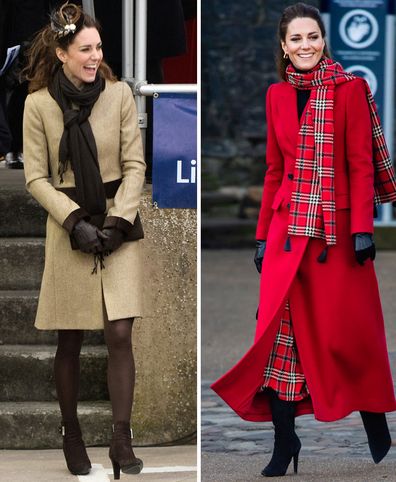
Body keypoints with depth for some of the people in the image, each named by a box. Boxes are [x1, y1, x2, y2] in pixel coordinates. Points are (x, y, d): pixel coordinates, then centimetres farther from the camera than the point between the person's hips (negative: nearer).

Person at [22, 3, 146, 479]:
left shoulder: (119, 94, -3)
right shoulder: (38, 104, -5)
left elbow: (134, 165, 0)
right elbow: (36, 177, -3)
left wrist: (118, 220, -11)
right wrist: (76, 221, -13)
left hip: (119, 226, 1)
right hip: (68, 230, 0)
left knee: (120, 334, -9)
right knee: (70, 341, 7)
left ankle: (121, 439, -5)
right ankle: (71, 434, 23)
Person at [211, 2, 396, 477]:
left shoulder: (349, 90, -2)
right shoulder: (278, 95, 11)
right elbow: (274, 170, 15)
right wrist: (264, 234, 11)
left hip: (336, 230, -4)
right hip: (287, 228, 4)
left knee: (349, 330, 0)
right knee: (281, 329, -4)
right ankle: (284, 441, 1)